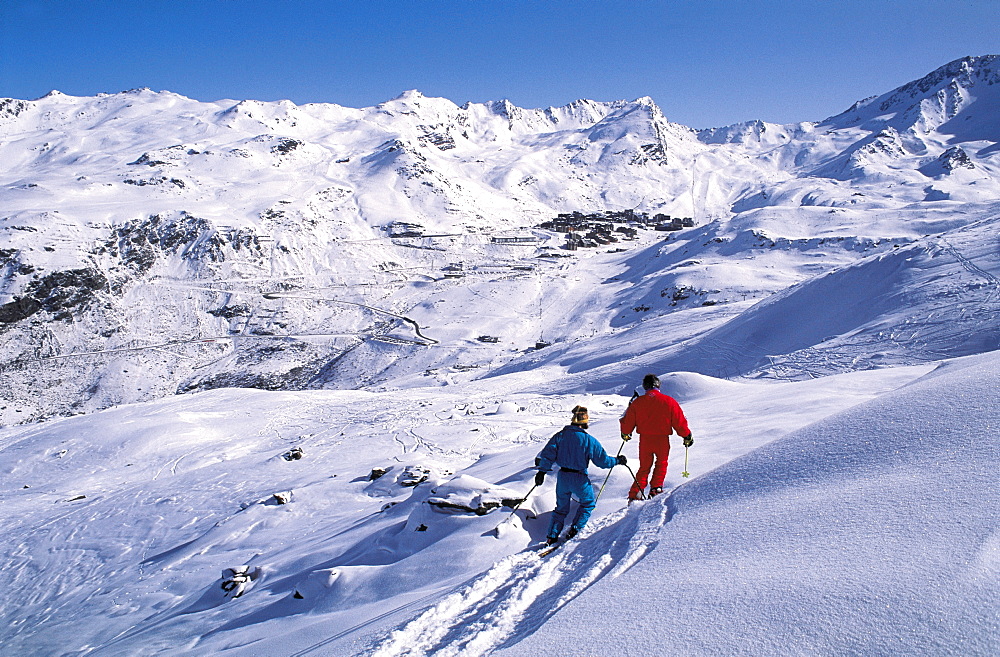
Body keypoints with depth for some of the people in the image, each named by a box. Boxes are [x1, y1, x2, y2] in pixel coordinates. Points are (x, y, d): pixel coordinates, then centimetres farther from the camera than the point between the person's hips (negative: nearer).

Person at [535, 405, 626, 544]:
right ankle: (574, 530, 11)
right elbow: (603, 460, -6)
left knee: (561, 507, 20)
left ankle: (552, 536, 13)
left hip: (562, 477, 4)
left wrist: (542, 472, 2)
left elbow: (548, 454, -5)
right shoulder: (589, 440, -12)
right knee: (588, 503, 22)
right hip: (579, 478, -4)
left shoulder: (560, 435, -2)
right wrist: (617, 461, 11)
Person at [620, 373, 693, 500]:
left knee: (644, 467, 16)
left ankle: (635, 493, 8)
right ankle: (656, 488, 8)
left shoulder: (637, 402, -1)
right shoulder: (669, 401, -5)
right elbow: (679, 421, 0)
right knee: (661, 464, 20)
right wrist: (687, 436, 14)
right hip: (662, 440, -2)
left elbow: (628, 422, 7)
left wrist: (625, 434, 27)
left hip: (644, 439, 2)